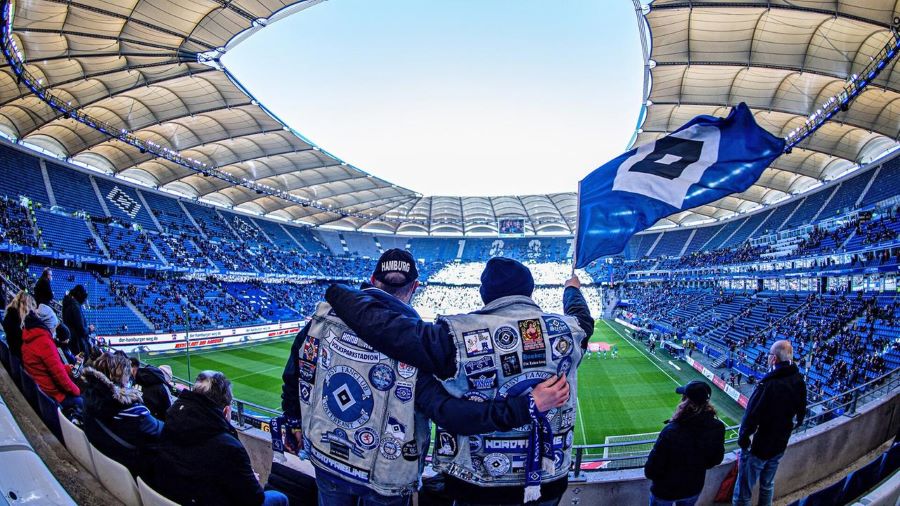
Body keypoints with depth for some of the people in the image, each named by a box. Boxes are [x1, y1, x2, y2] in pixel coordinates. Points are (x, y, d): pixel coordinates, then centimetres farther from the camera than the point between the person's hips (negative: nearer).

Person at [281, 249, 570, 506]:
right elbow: (450, 411, -35)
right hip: (384, 479, -3)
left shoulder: (323, 317, -15)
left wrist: (294, 423, 17)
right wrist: (529, 405, -32)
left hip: (325, 459, 3)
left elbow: (293, 378, -2)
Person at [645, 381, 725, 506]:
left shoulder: (671, 431, -35)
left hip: (665, 492, -4)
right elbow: (716, 459, -2)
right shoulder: (717, 428, -21)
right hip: (694, 490, 4)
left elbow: (650, 471, -27)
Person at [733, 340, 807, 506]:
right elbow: (800, 414, 7)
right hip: (780, 446, 7)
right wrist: (782, 432, 18)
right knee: (768, 486, 26)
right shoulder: (799, 381, -6)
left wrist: (742, 439, -11)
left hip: (758, 447, -7)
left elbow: (751, 416, -26)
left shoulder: (768, 385, -30)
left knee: (743, 493, 8)